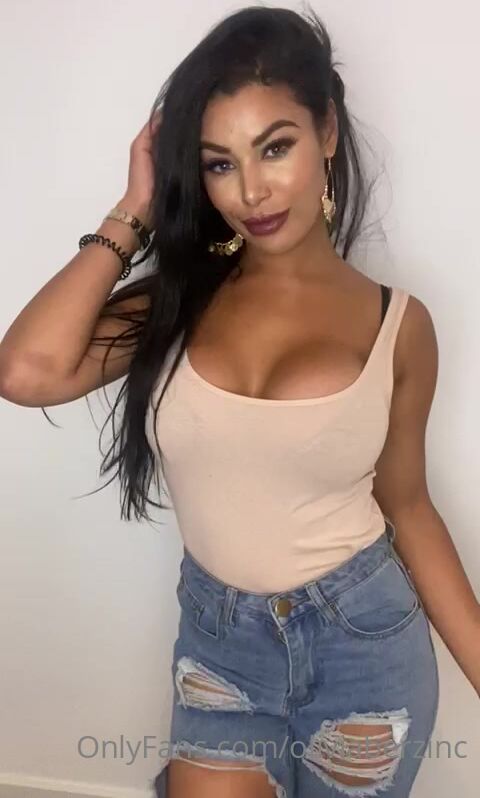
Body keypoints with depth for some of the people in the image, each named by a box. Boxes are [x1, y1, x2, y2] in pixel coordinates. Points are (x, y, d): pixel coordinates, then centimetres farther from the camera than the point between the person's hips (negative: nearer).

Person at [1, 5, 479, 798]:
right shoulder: (175, 298, -6)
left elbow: (407, 507, -1)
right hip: (218, 640, 1)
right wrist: (134, 213, -13)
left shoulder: (397, 323, -9)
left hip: (362, 642, 0)